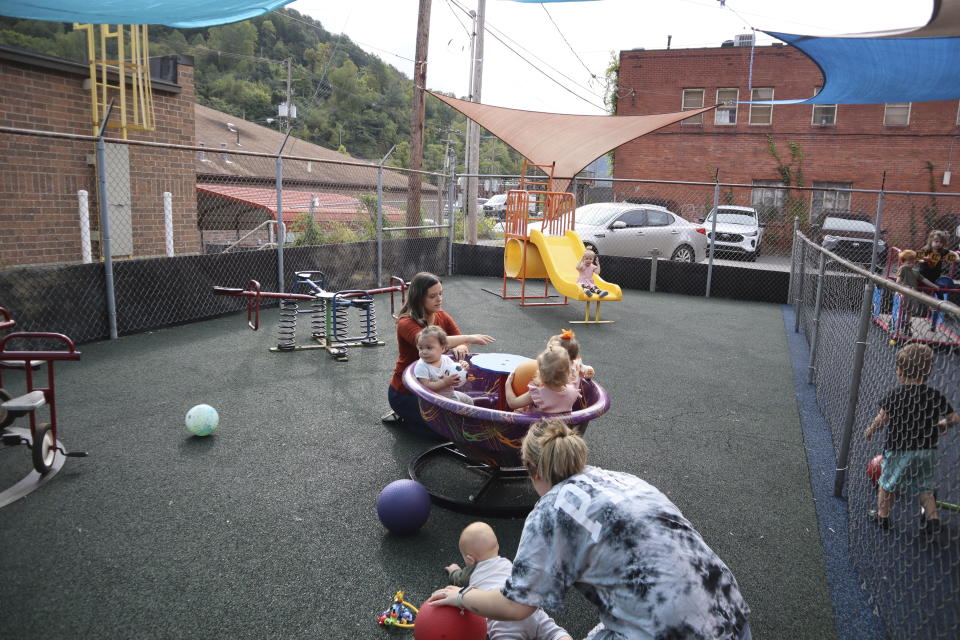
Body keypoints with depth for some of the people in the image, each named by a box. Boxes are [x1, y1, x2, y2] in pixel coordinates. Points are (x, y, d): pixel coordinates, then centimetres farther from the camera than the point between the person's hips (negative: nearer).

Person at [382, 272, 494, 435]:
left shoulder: (442, 316, 1)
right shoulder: (406, 323, -22)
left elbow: (461, 341, -1)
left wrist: (459, 348, -27)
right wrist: (468, 338, -43)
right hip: (405, 392, -7)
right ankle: (402, 416, 7)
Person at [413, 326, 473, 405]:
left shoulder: (446, 359, -4)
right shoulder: (421, 367, -21)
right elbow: (426, 386, -27)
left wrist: (463, 367, -13)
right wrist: (445, 382, -32)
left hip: (450, 393, 7)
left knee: (469, 400, 17)